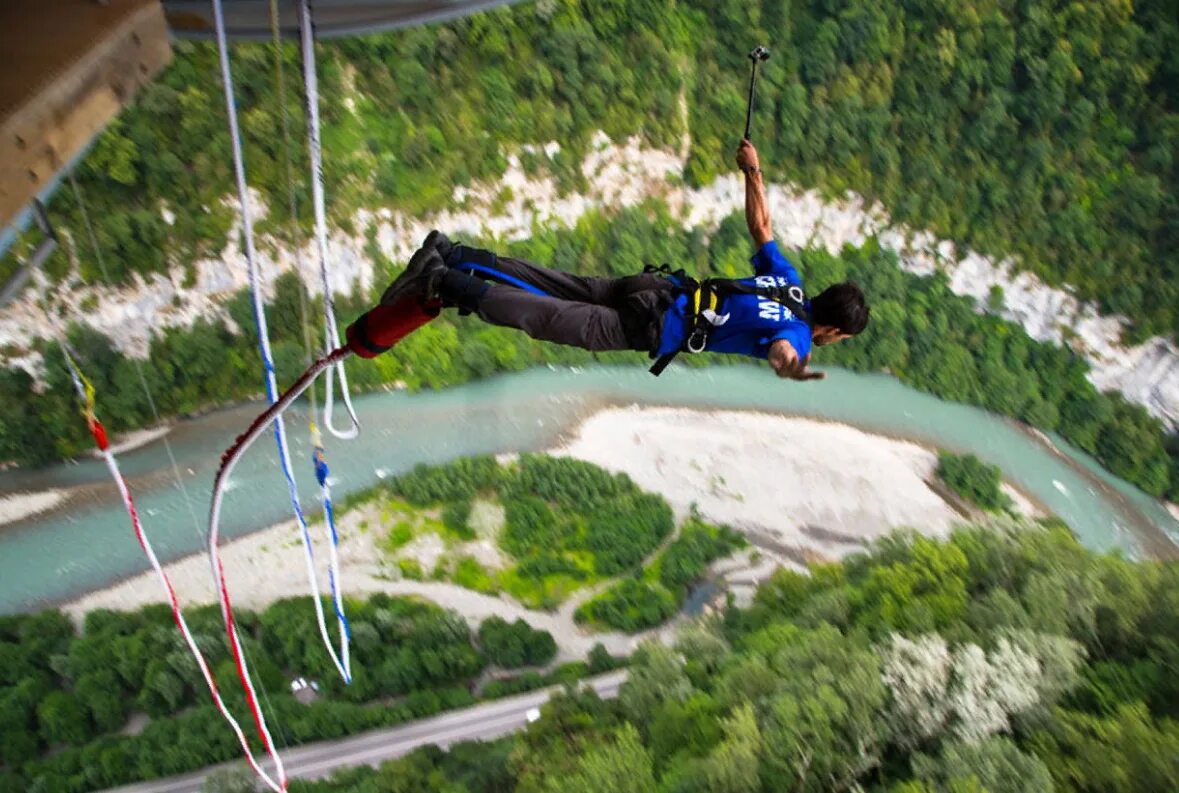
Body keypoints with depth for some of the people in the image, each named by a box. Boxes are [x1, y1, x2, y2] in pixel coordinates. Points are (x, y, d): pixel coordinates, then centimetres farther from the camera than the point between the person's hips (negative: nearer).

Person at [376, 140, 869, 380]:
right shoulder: (800, 332, -8)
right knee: (551, 318, -8)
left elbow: (760, 227, 24)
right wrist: (791, 370, -55)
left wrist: (753, 173, 34)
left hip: (659, 286, 7)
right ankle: (446, 285, -12)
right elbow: (781, 351, -35)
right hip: (648, 327, -7)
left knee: (562, 287, 9)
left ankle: (451, 256, 6)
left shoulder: (790, 281, 14)